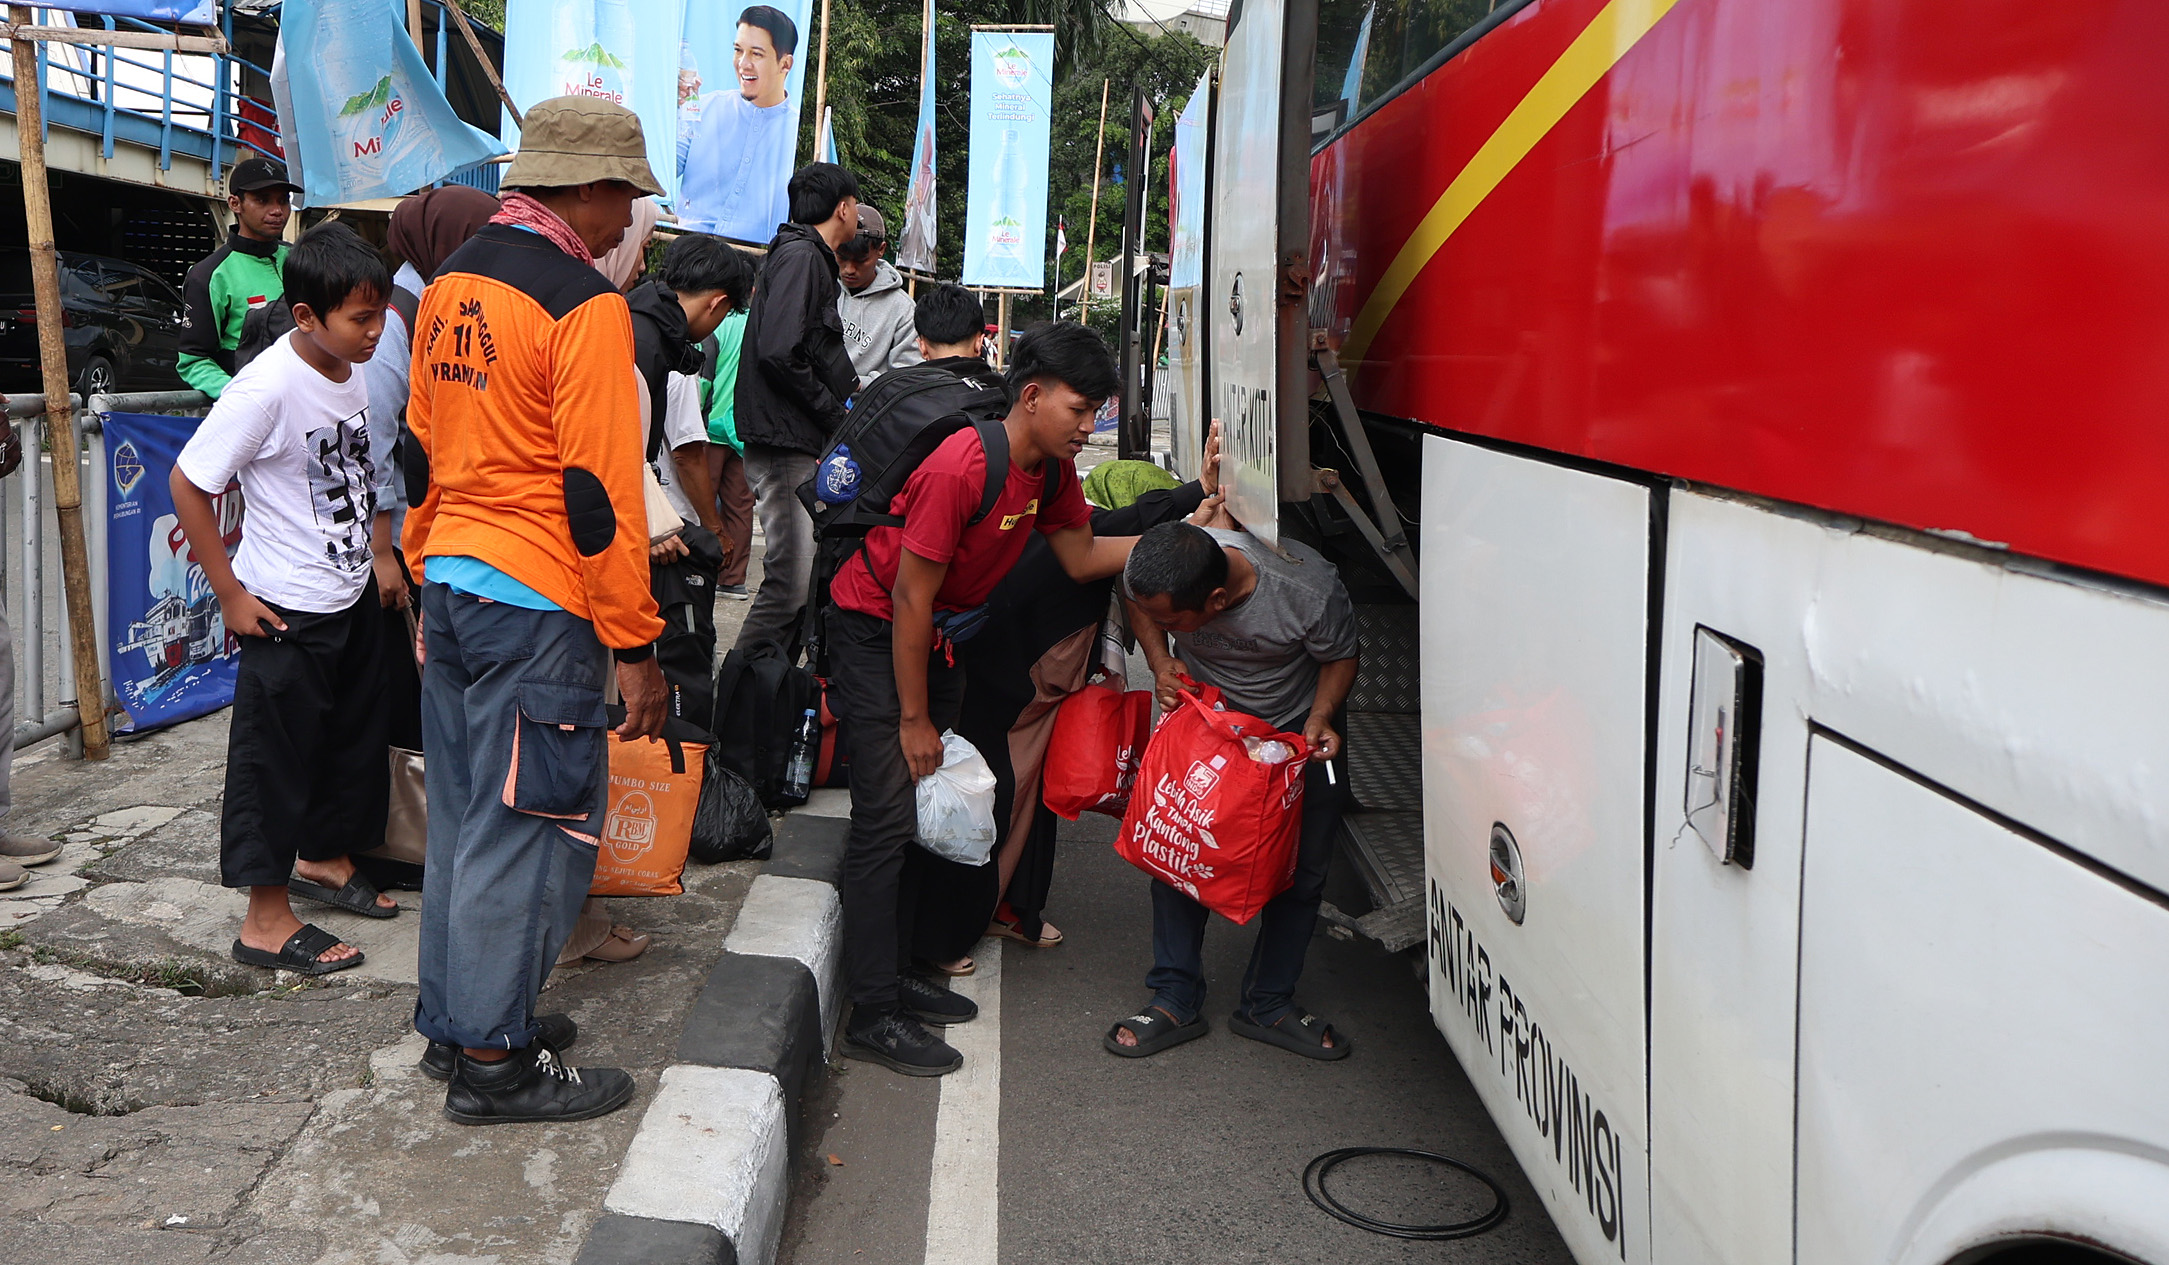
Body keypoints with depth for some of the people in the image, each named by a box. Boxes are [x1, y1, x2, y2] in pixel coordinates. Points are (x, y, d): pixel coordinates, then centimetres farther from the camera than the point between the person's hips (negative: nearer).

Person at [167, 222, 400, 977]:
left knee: (353, 737, 20)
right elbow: (188, 483, -18)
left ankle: (325, 859, 42)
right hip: (287, 611, -8)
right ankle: (267, 922, 12)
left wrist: (380, 551, 13)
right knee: (275, 758, 2)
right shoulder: (267, 387, -22)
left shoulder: (351, 371, 1)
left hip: (353, 597, 8)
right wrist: (230, 594, -16)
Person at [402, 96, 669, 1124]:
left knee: (464, 815, 18)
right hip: (536, 604, -9)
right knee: (526, 828, 1)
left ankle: (452, 1018, 30)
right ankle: (492, 1060, 10)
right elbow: (599, 491, -18)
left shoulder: (451, 282, 12)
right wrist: (634, 647, -14)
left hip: (448, 583, 9)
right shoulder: (584, 304, -15)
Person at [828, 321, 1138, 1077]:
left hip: (937, 634, 9)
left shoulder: (1052, 468, -2)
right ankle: (873, 1015, -6)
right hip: (872, 628, -9)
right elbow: (910, 598, -24)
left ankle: (893, 971, 20)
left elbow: (1081, 557, 8)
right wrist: (914, 720, -18)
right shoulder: (963, 467, -28)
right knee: (887, 819, -10)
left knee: (927, 808, 9)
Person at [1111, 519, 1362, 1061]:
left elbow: (1341, 657, -12)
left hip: (1295, 726, -1)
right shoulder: (1149, 566, -29)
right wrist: (1160, 661, -19)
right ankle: (1175, 1000, 5)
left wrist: (1320, 717, -28)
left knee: (1303, 863, -2)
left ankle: (1268, 1003, 14)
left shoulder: (1311, 591, -35)